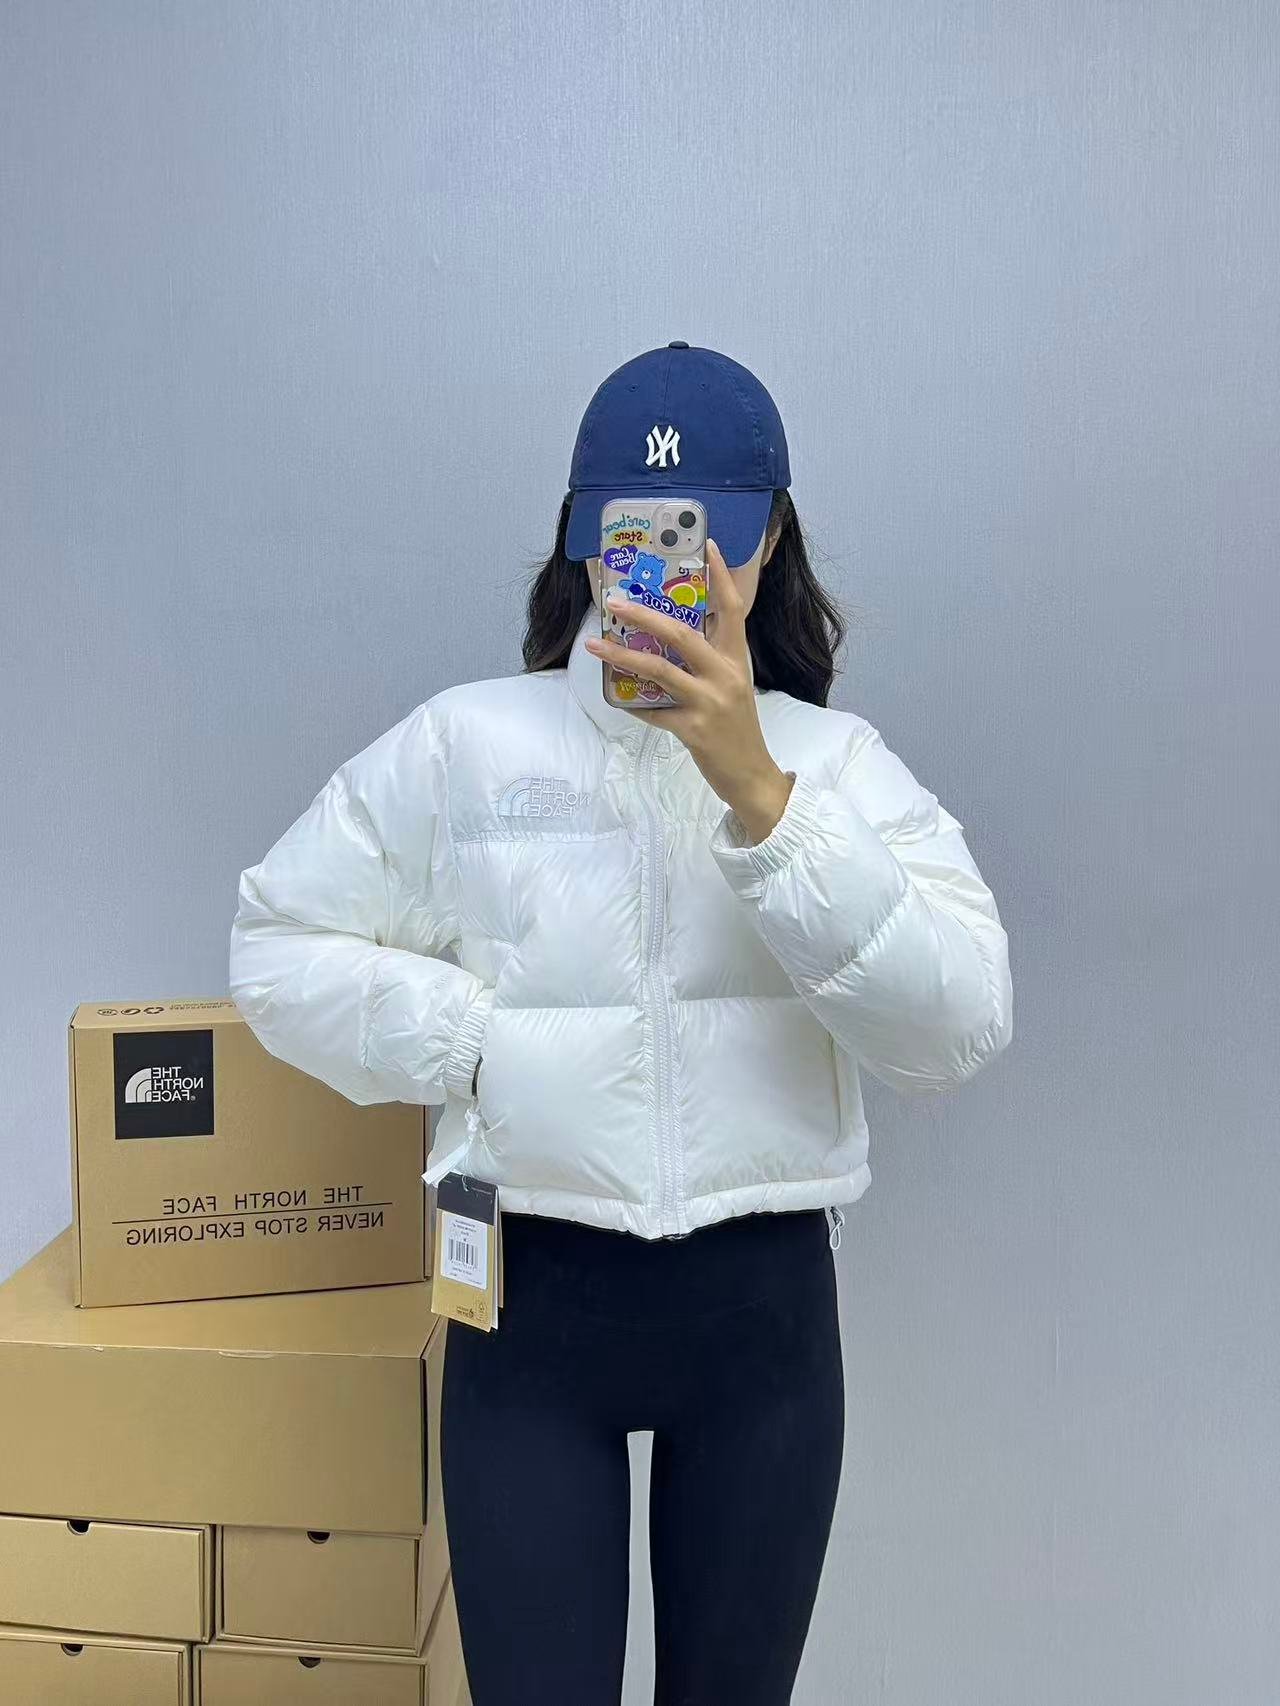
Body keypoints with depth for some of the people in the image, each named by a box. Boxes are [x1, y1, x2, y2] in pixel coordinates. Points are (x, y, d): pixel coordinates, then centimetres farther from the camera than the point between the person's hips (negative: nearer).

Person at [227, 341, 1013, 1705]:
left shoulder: (838, 760, -2)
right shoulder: (464, 741, -1)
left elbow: (957, 1032, -14)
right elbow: (281, 950, 4)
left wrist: (758, 792, -23)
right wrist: (480, 1045, -9)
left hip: (764, 1302, 1)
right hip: (532, 1296, -1)